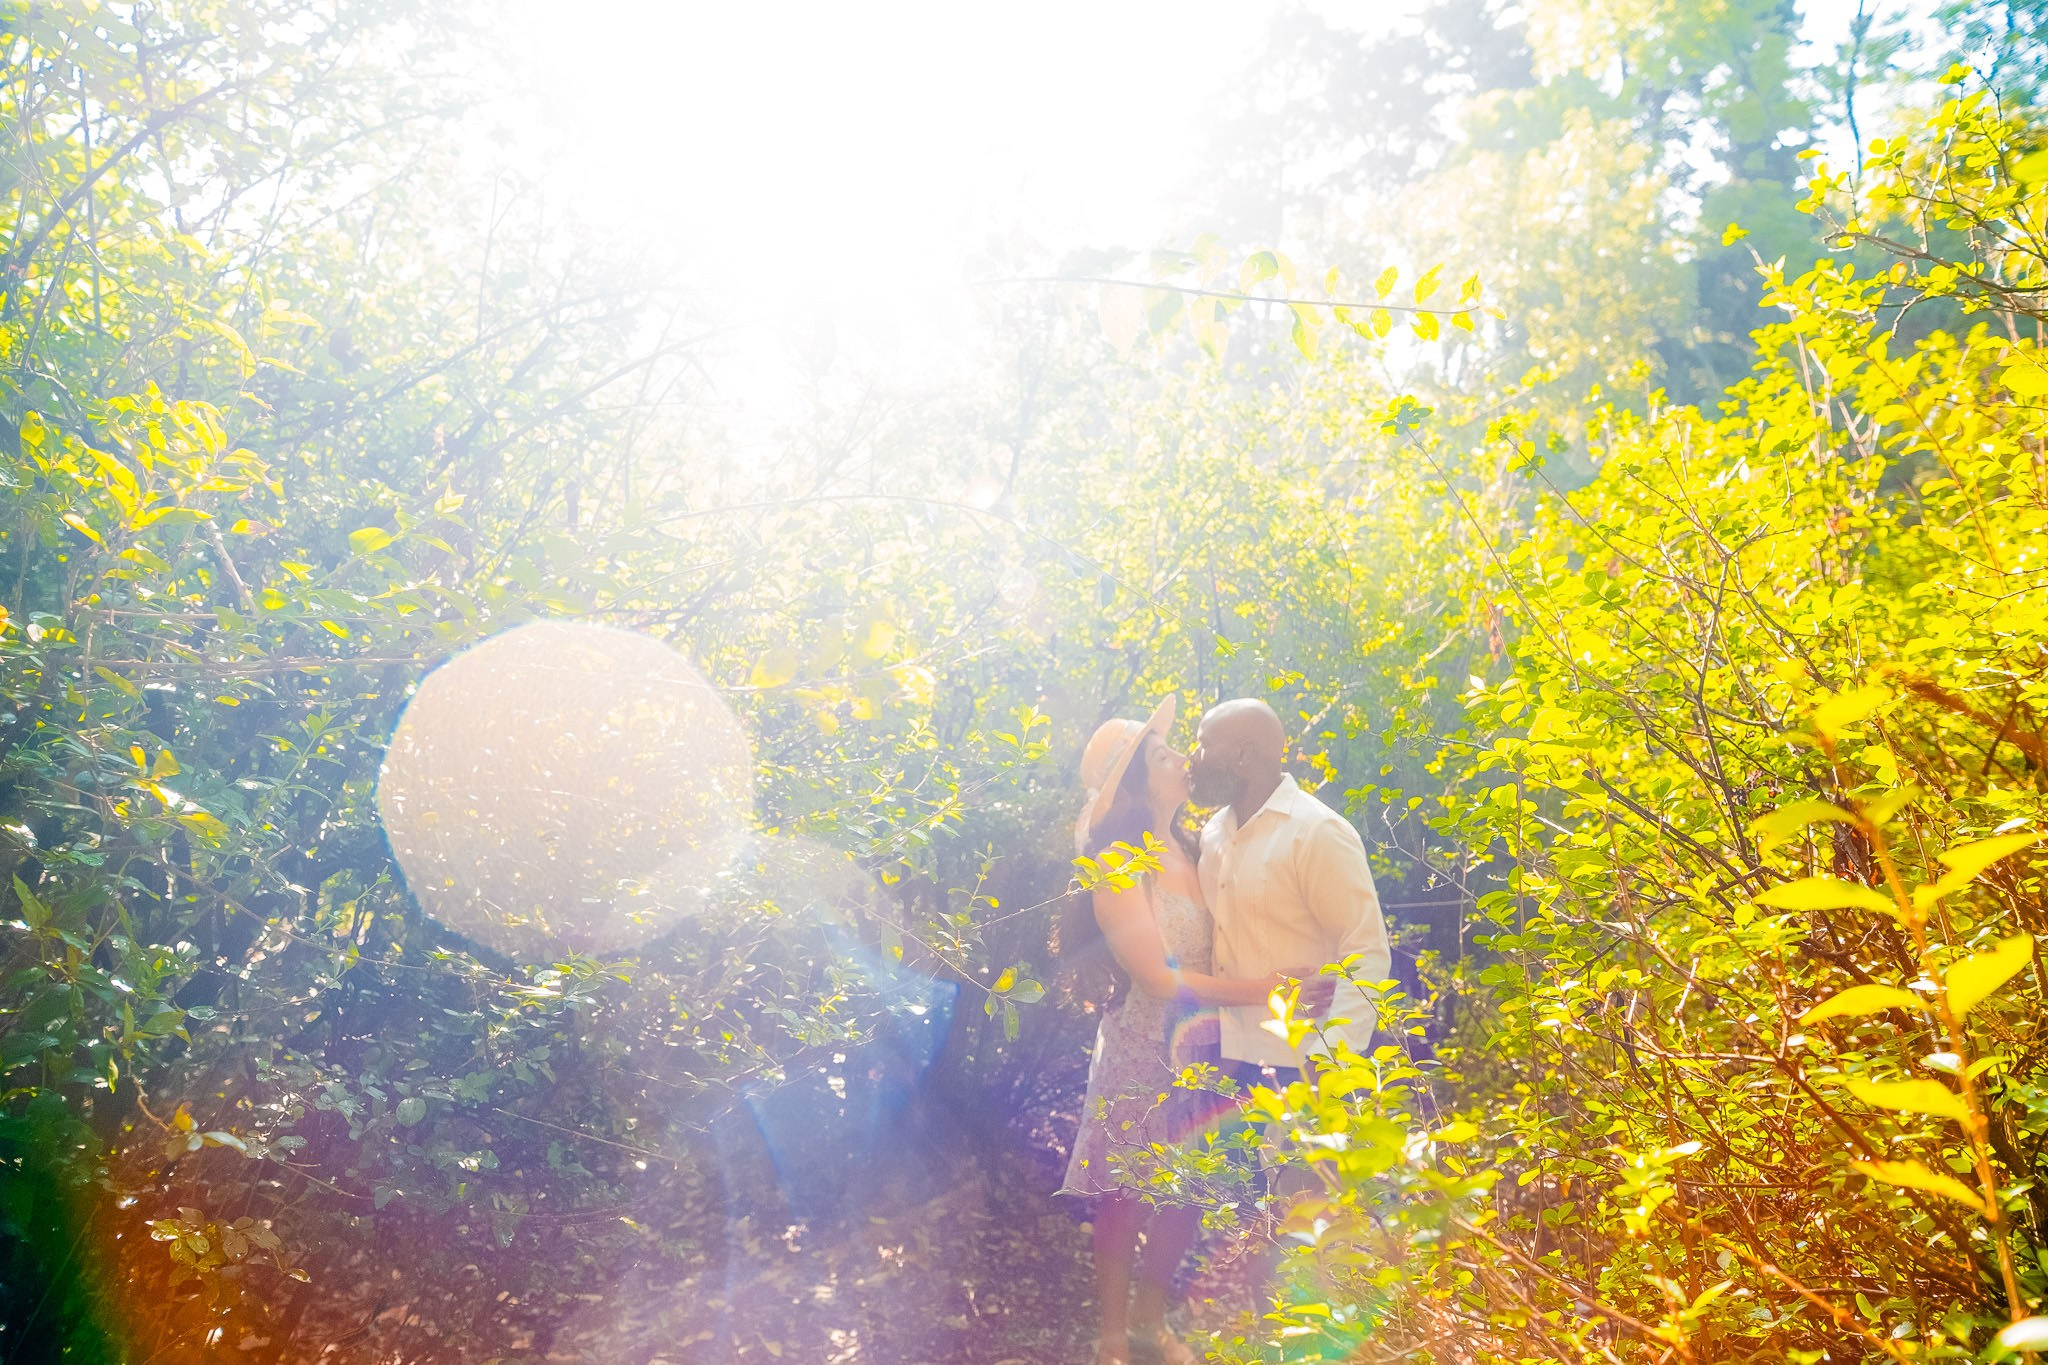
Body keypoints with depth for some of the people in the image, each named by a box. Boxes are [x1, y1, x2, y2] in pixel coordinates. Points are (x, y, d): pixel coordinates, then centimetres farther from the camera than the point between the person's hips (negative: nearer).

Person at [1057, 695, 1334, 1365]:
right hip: (1143, 1052, -6)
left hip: (1198, 1049, 6)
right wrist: (1255, 991, -20)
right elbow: (1156, 976, -19)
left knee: (1187, 1196, 15)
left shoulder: (1185, 851, 3)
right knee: (1125, 1202, 7)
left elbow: (1208, 947, 7)